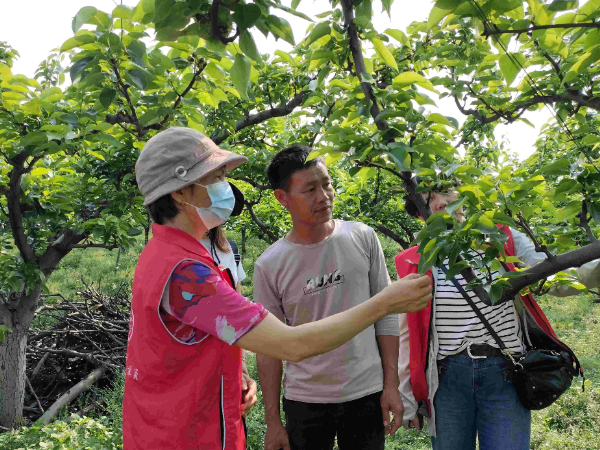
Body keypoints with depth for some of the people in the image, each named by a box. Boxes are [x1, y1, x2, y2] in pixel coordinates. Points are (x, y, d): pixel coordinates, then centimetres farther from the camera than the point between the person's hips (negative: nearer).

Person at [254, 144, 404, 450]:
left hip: (367, 394, 1)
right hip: (304, 401, -1)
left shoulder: (363, 238, -4)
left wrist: (391, 385, 0)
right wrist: (272, 421, 0)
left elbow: (386, 314, 2)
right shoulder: (269, 265, -7)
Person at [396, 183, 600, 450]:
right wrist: (406, 400, 6)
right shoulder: (415, 263, 1)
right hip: (447, 377, 0)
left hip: (505, 374, 0)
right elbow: (408, 336, 5)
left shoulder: (503, 240, 3)